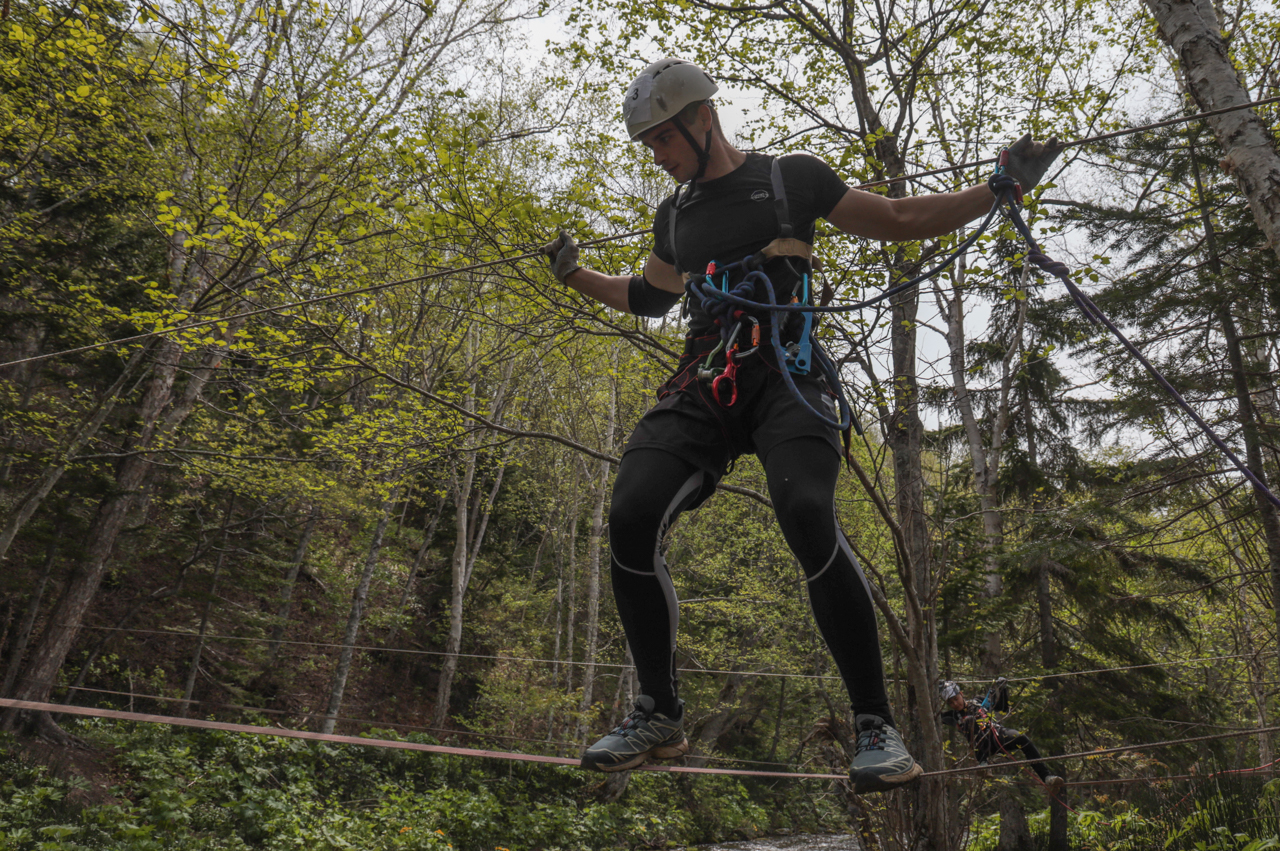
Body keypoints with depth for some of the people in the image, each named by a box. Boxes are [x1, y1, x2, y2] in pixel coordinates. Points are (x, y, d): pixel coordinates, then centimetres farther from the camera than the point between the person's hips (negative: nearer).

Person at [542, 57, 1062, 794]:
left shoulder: (791, 178, 10)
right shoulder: (675, 215, 23)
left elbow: (902, 221, 12)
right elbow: (649, 295, 40)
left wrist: (1004, 187, 4)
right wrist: (574, 273, 40)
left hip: (784, 375, -4)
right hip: (702, 386, 4)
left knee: (809, 518, -31)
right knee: (631, 518, -19)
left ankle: (877, 726, -17)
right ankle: (661, 716, -4)